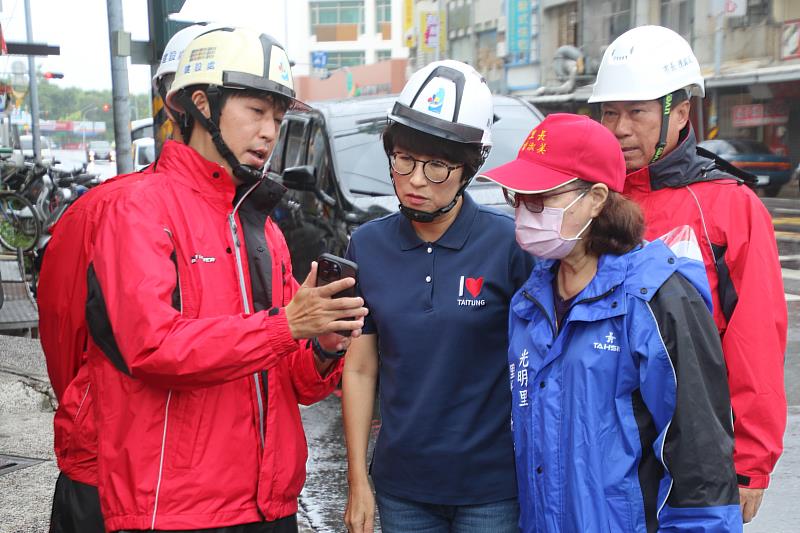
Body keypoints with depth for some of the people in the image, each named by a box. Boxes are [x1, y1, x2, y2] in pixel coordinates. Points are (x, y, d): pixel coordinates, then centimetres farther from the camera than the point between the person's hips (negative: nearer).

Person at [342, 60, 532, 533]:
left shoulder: (512, 245, -10)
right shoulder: (367, 246, 1)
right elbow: (361, 370, 4)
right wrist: (358, 481, 5)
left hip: (492, 488, -3)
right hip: (401, 486, 3)